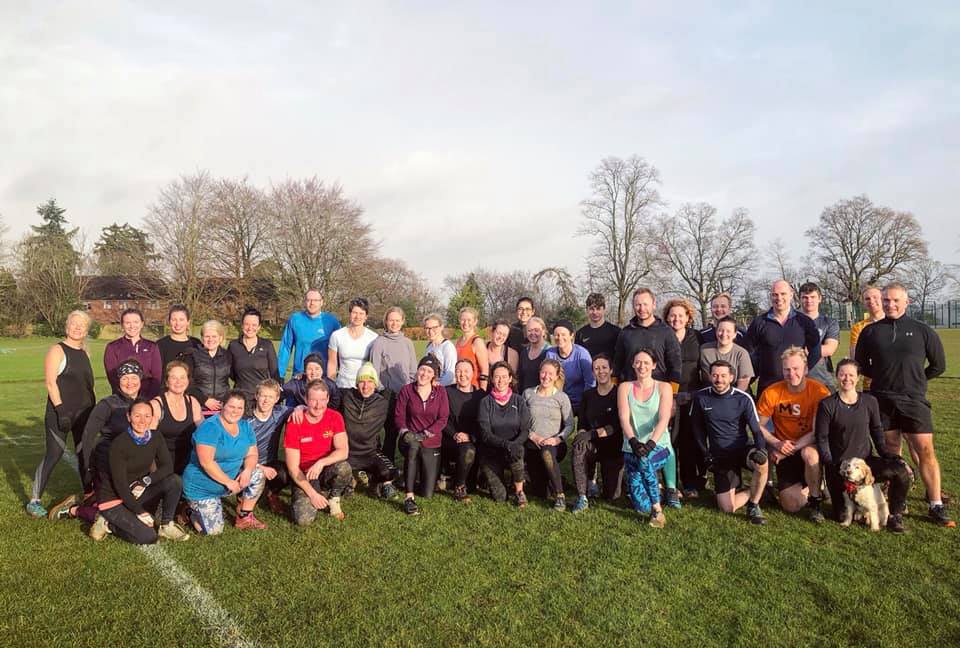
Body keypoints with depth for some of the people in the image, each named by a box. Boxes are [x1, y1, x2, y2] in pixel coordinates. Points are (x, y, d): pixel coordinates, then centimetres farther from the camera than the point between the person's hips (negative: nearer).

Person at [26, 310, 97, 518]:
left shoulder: (84, 353, 14)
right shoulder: (57, 350, -6)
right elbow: (50, 382, -13)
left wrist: (93, 411, 16)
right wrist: (61, 410, -19)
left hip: (84, 412, 6)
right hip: (61, 411, -6)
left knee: (86, 454, 8)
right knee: (53, 454, -5)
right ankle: (34, 501, 6)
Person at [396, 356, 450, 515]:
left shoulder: (440, 392, 0)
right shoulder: (406, 390, -2)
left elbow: (443, 419, -7)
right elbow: (399, 415, -3)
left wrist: (425, 434, -19)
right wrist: (404, 431, -22)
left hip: (432, 444, 1)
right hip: (410, 441, -1)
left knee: (427, 494, 1)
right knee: (413, 446, -42)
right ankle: (408, 497, -35)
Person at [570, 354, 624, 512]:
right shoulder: (588, 395, 7)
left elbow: (617, 426, -16)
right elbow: (581, 424, 3)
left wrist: (593, 433, -28)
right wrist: (582, 435, -20)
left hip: (614, 446, -2)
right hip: (593, 445, 3)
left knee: (611, 496, -4)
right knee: (579, 445, -34)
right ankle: (582, 497, -24)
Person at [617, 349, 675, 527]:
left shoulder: (664, 388, 3)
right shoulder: (625, 387, 8)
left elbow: (663, 419, -10)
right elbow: (624, 418, -5)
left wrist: (651, 443, -26)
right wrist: (633, 441, -23)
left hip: (659, 446, -2)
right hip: (632, 449, 2)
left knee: (645, 460, -39)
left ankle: (657, 510, -21)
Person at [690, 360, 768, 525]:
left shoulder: (743, 398, -11)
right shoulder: (701, 397, -6)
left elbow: (756, 429, -8)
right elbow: (698, 428, 8)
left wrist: (761, 452, -27)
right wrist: (706, 453, 3)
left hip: (742, 449, -1)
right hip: (720, 456, 1)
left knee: (761, 462, -38)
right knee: (728, 508, -9)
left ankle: (754, 505, -11)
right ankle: (754, 491, 23)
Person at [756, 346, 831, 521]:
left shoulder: (819, 392, -17)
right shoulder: (771, 393, -12)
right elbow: (758, 426, -4)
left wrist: (792, 447, -22)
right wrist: (777, 444, -20)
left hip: (809, 447, -1)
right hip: (785, 454, 2)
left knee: (810, 454, -39)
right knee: (791, 506, -8)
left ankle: (815, 502, -12)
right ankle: (804, 486, 30)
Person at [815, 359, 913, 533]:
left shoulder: (870, 402, 2)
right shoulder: (827, 405, -6)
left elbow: (878, 434, 9)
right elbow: (821, 439, -6)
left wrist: (892, 457, -5)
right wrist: (831, 466, -16)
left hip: (866, 460, 2)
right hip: (838, 465, -2)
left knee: (903, 471, -25)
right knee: (842, 517, -5)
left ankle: (895, 516, -2)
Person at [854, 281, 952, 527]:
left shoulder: (922, 331, 2)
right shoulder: (870, 332, 5)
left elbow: (939, 364, 11)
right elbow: (861, 364, 16)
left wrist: (915, 380, 14)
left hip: (914, 400, -1)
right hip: (882, 400, 1)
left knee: (926, 451, -5)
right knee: (891, 452, 7)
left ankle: (936, 506, 2)